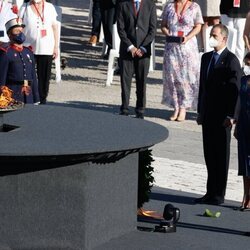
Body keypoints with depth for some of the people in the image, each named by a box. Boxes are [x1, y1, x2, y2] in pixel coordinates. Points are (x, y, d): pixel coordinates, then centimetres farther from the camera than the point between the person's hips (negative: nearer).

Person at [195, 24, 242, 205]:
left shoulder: (231, 60, -11)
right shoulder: (206, 58, 13)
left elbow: (235, 90, -14)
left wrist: (230, 115, -17)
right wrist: (200, 111, 15)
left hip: (222, 117, -7)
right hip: (208, 115, 7)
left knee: (221, 155, 1)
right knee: (209, 155, 11)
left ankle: (219, 195, 6)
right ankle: (211, 192, 19)